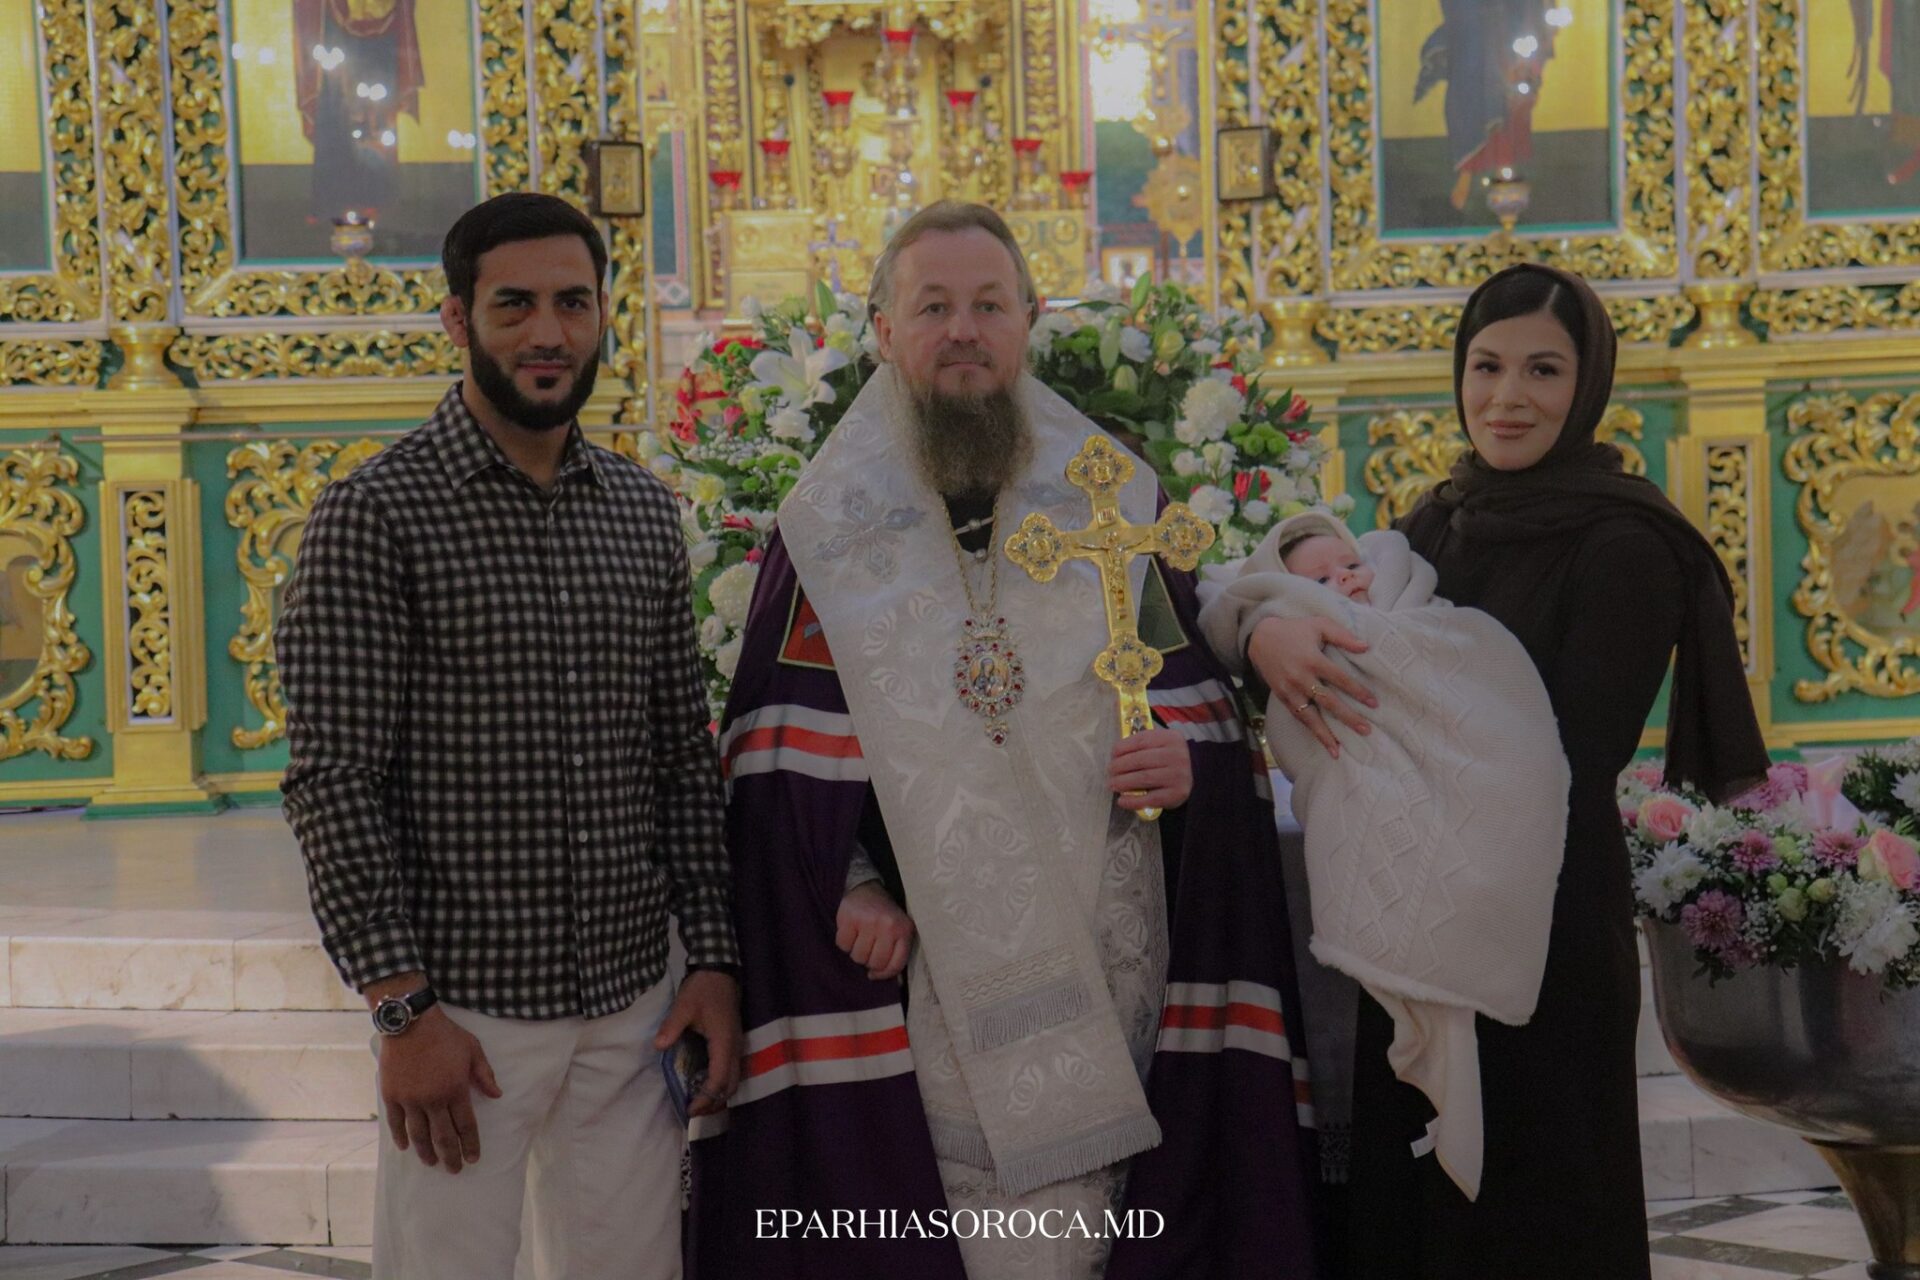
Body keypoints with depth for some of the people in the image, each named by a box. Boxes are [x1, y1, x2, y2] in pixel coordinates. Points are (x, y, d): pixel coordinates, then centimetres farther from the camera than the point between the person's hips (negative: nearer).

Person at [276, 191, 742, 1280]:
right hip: (462, 1014, -5)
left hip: (633, 1009, 5)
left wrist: (717, 955, 4)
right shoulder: (376, 513, -7)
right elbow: (333, 781, -11)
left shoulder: (647, 514, 10)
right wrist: (403, 1008, -16)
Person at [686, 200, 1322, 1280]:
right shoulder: (830, 529, 6)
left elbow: (1203, 712, 12)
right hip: (916, 972, -1)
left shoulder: (1118, 503, 11)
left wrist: (1188, 765, -10)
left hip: (1100, 968, 2)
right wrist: (847, 888, -13)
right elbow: (781, 764, 1)